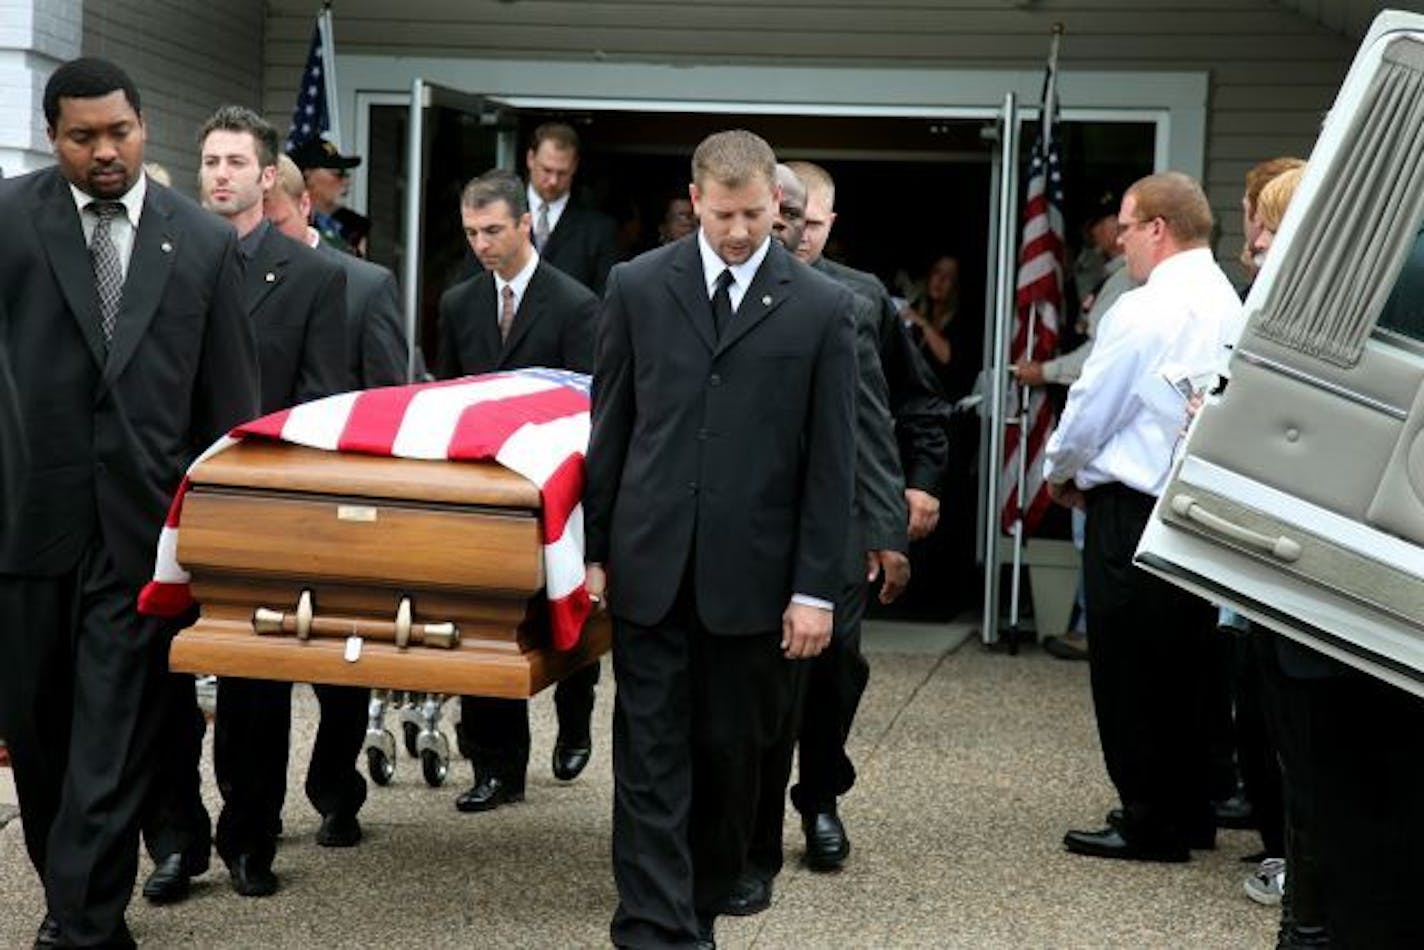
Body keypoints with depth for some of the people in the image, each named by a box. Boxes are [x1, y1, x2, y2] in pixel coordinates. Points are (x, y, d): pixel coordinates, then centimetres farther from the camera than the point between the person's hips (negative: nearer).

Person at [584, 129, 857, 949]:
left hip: (753, 572, 0)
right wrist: (595, 550, 7)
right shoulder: (638, 287, 3)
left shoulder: (824, 308, -1)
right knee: (652, 757, 0)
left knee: (734, 757, 9)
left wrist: (817, 587, -5)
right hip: (652, 564, 1)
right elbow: (610, 427, 8)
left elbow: (831, 460, -2)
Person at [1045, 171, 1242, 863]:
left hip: (1133, 516, -8)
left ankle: (1150, 825, 8)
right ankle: (1190, 814, 25)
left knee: (1128, 673, 2)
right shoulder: (1231, 307, 7)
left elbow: (1089, 413, -13)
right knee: (1184, 668, 16)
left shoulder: (1144, 312, -17)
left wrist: (1060, 472, 9)